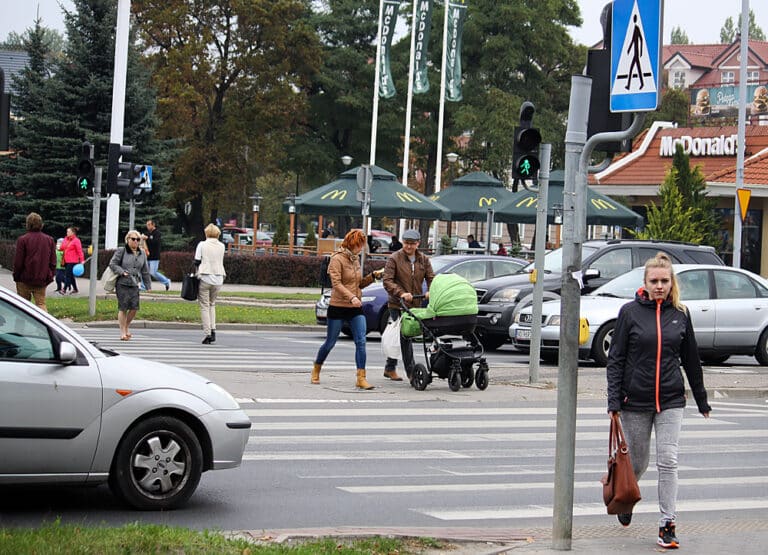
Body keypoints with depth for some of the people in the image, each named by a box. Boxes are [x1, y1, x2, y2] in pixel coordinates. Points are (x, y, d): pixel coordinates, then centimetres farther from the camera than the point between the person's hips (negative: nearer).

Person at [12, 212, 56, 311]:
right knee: (41, 304, 3)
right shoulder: (49, 240, 3)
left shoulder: (22, 240, -10)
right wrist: (50, 277, 14)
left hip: (25, 280, -3)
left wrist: (16, 277, 4)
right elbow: (53, 262, 6)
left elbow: (18, 262, -8)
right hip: (42, 280, 3)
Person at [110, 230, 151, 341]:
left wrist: (148, 285, 16)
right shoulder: (121, 252, -2)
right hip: (122, 284, -4)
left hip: (134, 285, 4)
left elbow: (145, 271, 18)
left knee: (134, 308, -2)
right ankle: (123, 332, 5)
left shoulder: (142, 254, 13)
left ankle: (127, 327, 24)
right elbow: (112, 264, -3)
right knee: (123, 308, -4)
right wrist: (122, 272, -17)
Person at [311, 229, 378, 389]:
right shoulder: (337, 259, -10)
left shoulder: (356, 259, 12)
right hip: (338, 307, -6)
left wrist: (373, 276, 6)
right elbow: (336, 283, -20)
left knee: (361, 342, -9)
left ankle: (361, 378, -11)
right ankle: (316, 371, 29)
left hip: (356, 308, 6)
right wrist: (351, 297, -32)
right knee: (330, 343, 7)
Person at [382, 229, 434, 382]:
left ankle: (390, 368, 24)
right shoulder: (394, 259, -5)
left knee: (398, 337, 12)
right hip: (397, 305, -5)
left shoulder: (424, 260, 10)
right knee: (405, 337, -10)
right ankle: (411, 372, -10)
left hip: (415, 305, 5)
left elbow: (431, 278, 7)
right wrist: (401, 293, -26)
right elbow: (387, 280, -12)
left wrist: (430, 291, -16)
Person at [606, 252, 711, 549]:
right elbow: (615, 358, -3)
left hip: (671, 401, 1)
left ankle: (668, 524, -2)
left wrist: (701, 400, 15)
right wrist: (614, 399, -10)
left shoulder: (680, 314, 4)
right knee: (636, 461, 10)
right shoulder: (630, 312, -3)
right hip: (635, 400, -1)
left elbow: (691, 360, 12)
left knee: (668, 461, -6)